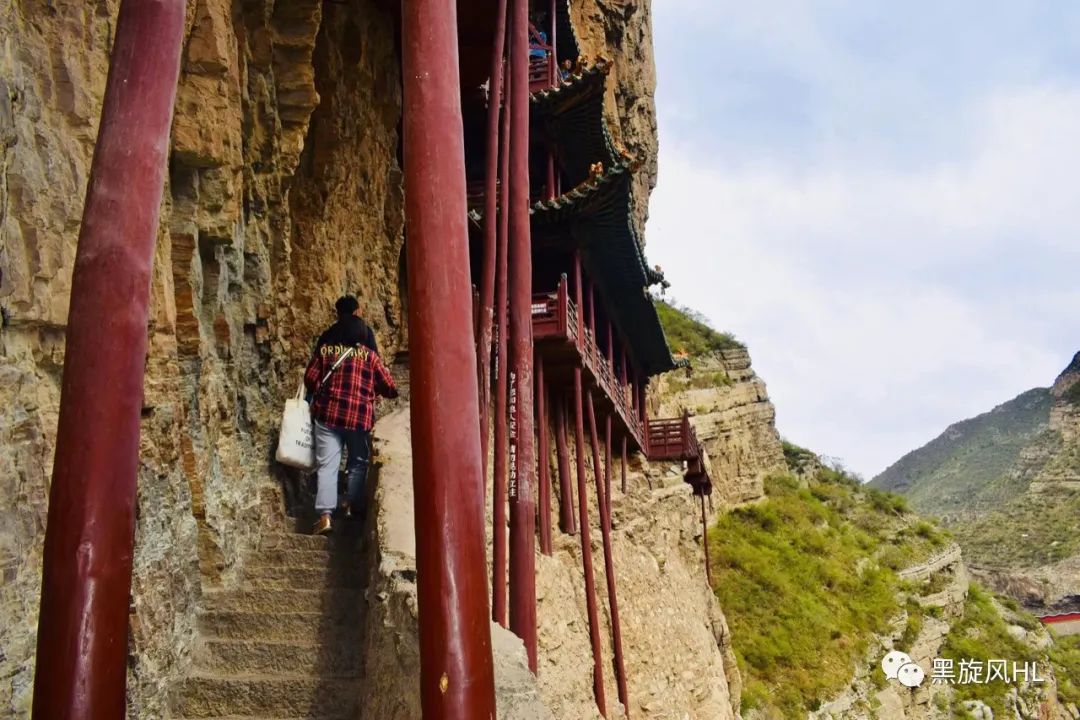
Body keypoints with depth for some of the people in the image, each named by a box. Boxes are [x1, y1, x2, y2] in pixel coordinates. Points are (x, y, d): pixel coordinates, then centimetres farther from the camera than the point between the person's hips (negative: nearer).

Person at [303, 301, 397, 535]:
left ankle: (325, 514, -12)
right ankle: (353, 506, 19)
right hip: (360, 416, -1)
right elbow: (389, 387, 5)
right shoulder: (369, 355, 5)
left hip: (327, 413, 1)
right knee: (358, 462, 17)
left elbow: (310, 379, 8)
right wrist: (392, 393, 28)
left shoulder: (325, 350, 9)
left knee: (327, 464, -2)